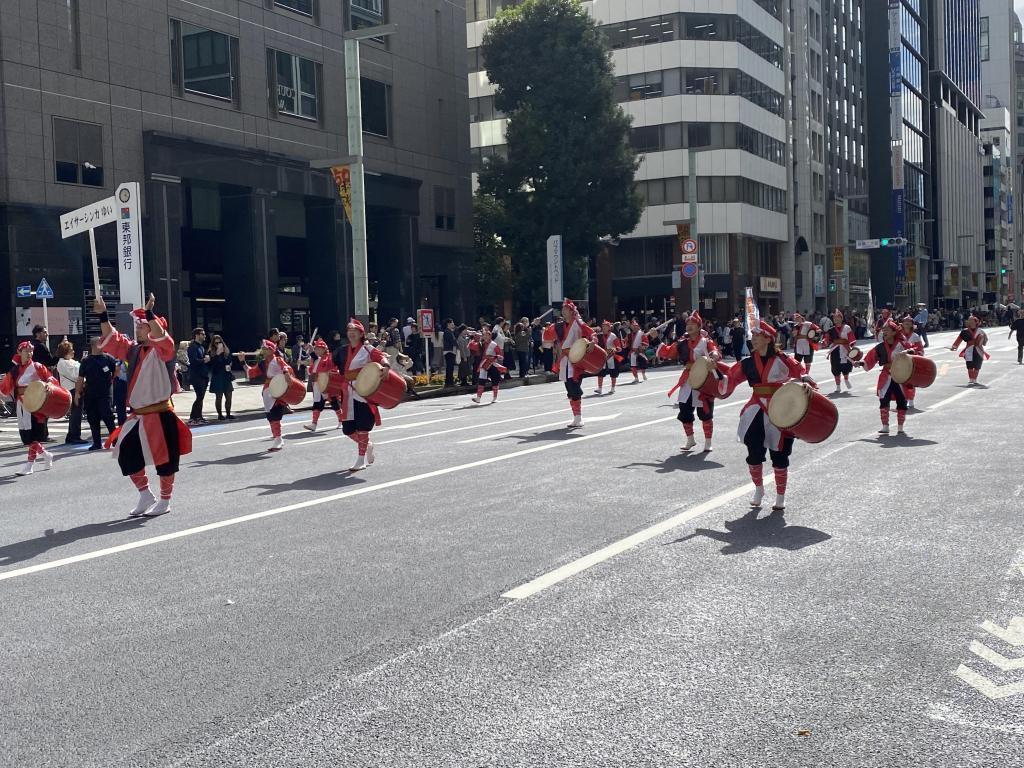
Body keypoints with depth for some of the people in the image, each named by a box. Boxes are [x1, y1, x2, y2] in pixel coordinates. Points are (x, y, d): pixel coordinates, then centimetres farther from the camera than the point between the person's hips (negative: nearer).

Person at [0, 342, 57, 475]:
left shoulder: (37, 367, -3)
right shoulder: (15, 370, 11)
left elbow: (51, 378, -5)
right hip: (21, 405, 6)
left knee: (33, 434, -6)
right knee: (25, 435, 8)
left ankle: (29, 464, -1)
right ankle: (46, 455, 27)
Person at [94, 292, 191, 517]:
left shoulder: (161, 351, -10)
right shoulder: (133, 350, 10)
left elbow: (161, 337, -31)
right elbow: (111, 339, 13)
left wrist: (149, 313, -38)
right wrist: (102, 315, 3)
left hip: (160, 416, -7)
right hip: (137, 416, 7)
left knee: (164, 458, 1)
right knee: (126, 454, 8)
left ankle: (164, 502, 16)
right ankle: (145, 496, 23)